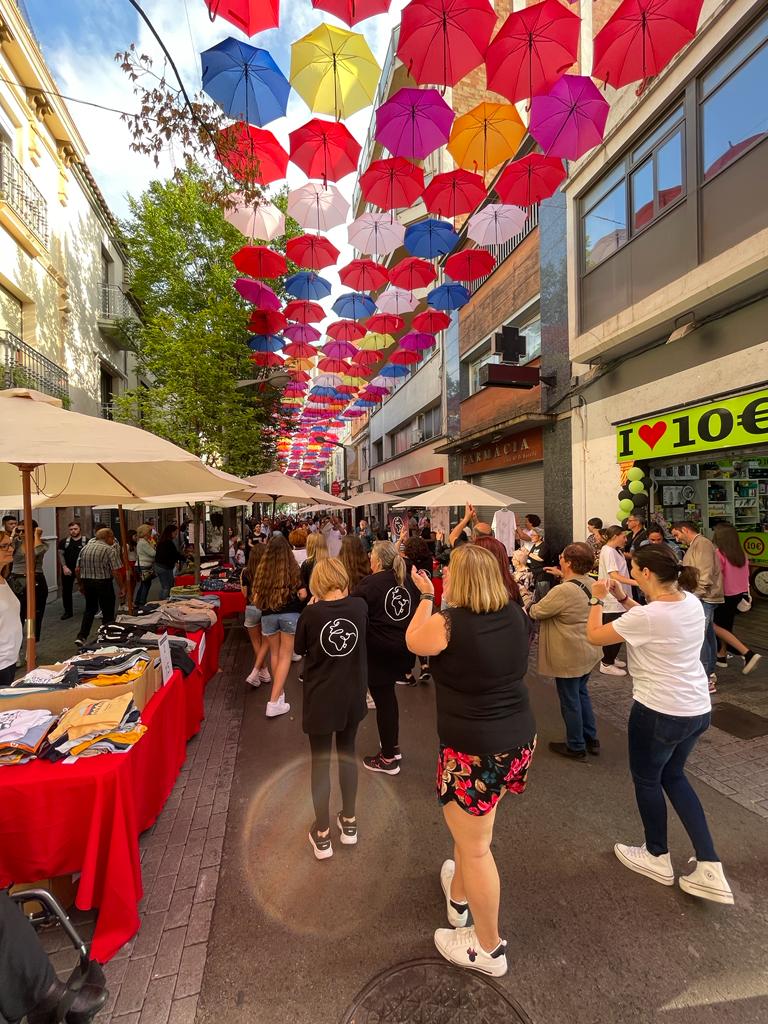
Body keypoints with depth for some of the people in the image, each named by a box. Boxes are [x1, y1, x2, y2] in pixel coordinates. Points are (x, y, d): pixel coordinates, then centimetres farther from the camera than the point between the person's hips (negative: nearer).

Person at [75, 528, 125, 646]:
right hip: (103, 582, -6)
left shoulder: (85, 548, 7)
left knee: (90, 609, 21)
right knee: (107, 612, 7)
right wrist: (122, 588, -9)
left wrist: (81, 585, 20)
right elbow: (115, 572, -16)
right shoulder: (110, 550, -11)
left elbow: (78, 569, 9)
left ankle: (81, 637, 14)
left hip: (87, 582, 6)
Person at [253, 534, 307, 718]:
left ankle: (279, 692, 35)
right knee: (285, 656, 6)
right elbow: (302, 595, -11)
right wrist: (299, 595, 11)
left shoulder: (262, 570, -5)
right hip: (290, 615, -2)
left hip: (268, 616, 2)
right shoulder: (294, 569, -9)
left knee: (274, 653, 21)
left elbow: (256, 599, -4)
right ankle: (274, 701, 1)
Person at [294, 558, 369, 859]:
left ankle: (322, 835, 28)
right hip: (352, 695, 3)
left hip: (320, 698, -2)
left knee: (320, 762, 14)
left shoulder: (311, 613, -18)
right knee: (347, 753, 22)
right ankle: (349, 823, 37)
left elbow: (299, 648, 0)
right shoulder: (360, 606, -12)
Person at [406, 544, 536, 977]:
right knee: (472, 829, 30)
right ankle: (459, 897, 54)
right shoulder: (515, 613, -5)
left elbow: (413, 641, -3)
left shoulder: (449, 623, -23)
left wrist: (426, 597, 8)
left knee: (475, 848, 15)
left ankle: (489, 949, 36)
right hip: (519, 738, 8)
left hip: (474, 750, -8)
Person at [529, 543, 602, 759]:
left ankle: (576, 746, 28)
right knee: (581, 694, 26)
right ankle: (591, 739, 39)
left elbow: (536, 612, -16)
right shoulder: (590, 583, -4)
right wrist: (564, 577, 14)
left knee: (570, 701, 10)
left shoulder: (562, 591, -30)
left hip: (569, 657, -9)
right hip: (587, 652, 9)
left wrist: (529, 606, 3)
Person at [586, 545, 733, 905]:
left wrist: (598, 599, -1)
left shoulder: (645, 616, -28)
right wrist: (622, 597, 9)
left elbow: (594, 636, -14)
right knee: (674, 776, 27)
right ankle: (710, 868, 27)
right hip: (697, 708, 8)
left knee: (646, 780, 18)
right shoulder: (691, 602, -4)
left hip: (659, 711, -8)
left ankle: (657, 858, 39)